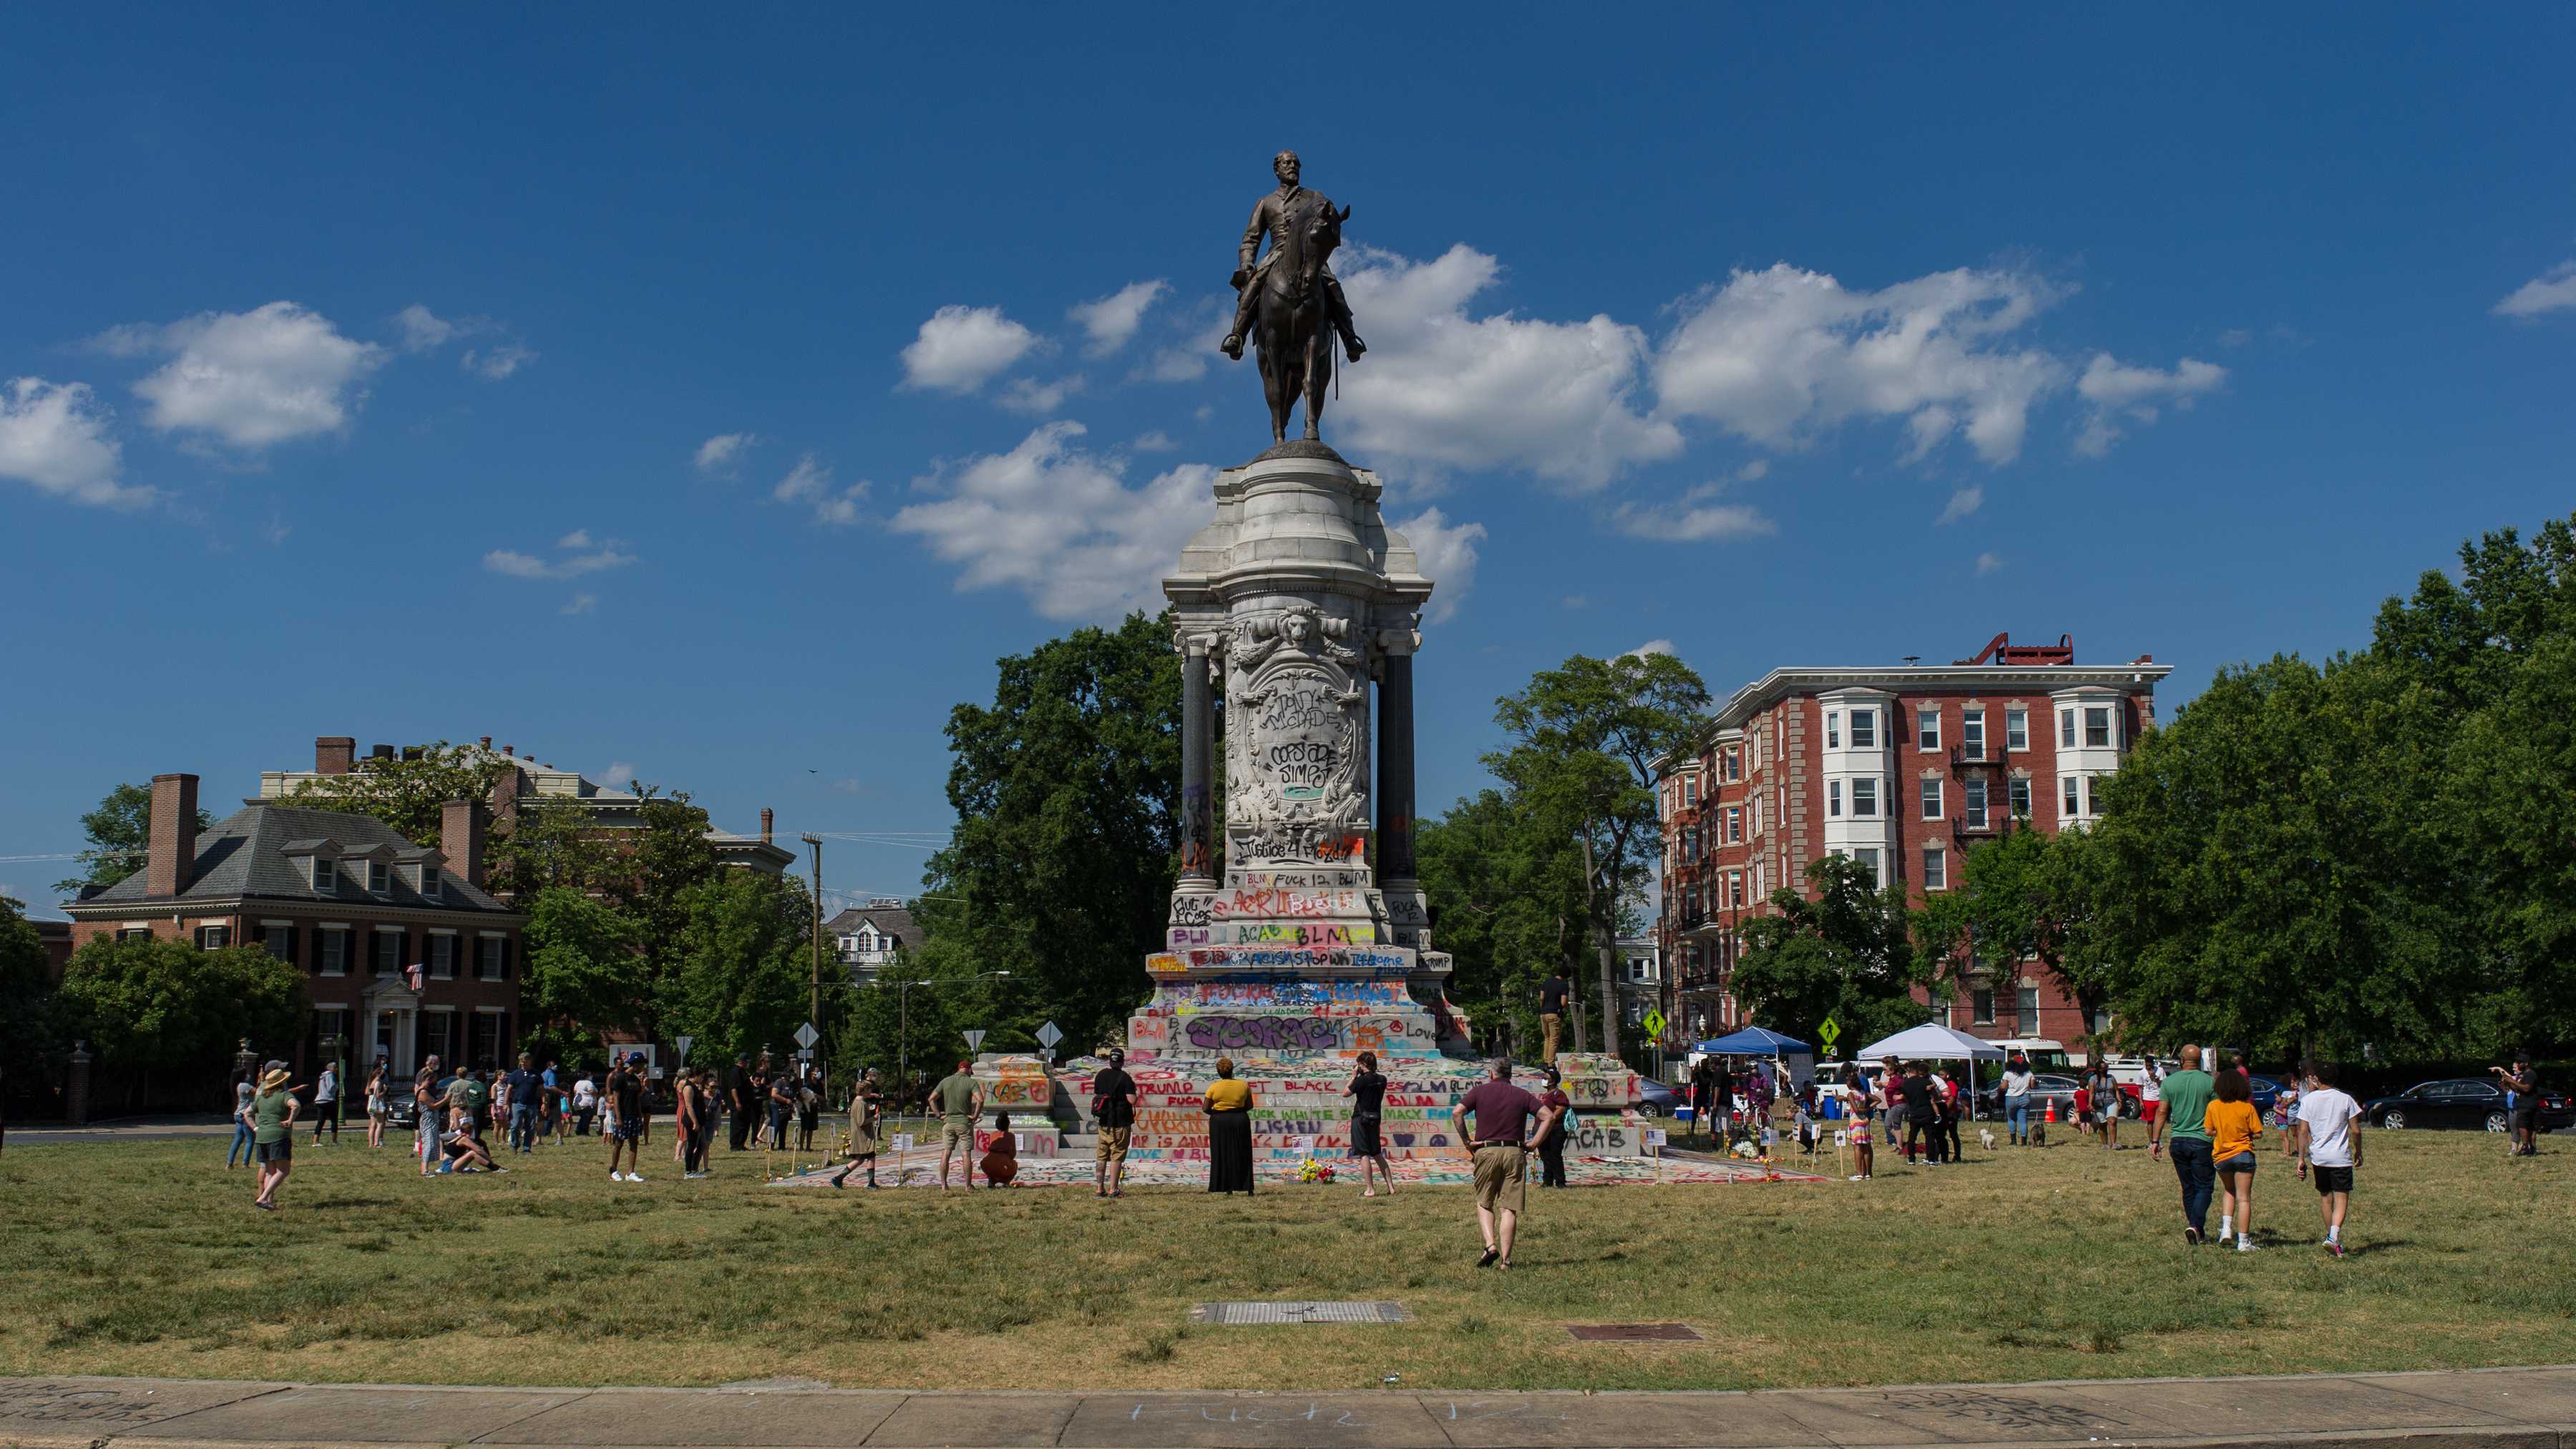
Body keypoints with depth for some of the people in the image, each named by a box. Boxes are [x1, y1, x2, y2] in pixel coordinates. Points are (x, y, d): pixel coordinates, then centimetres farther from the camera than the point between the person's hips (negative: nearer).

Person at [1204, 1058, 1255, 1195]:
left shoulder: (1213, 1087, -8)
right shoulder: (1243, 1085, -3)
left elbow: (1206, 1108, -5)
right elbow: (1250, 1106, 4)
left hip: (1219, 1122, -2)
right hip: (1240, 1121, 2)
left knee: (1222, 1155, 6)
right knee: (1242, 1154, 11)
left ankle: (1228, 1189, 3)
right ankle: (1248, 1187, 12)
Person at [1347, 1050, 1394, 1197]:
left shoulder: (1362, 1080, -16)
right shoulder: (1382, 1080, 5)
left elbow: (1345, 1093, -10)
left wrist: (1353, 1077, -1)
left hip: (1361, 1119, -7)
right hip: (1375, 1119, 7)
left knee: (1364, 1155, -3)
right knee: (1378, 1154, 14)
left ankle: (1370, 1189, -6)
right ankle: (1391, 1187, 11)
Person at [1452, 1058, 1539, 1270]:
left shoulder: (1481, 1091, 5)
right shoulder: (1522, 1095, 9)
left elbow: (1457, 1113, -8)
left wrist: (1467, 1141, -2)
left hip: (1486, 1151, -1)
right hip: (1515, 1152, 1)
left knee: (1484, 1203, 15)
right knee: (1509, 1208, 2)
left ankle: (1490, 1245, -5)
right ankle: (1505, 1259, -2)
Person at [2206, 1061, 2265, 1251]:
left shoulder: (2213, 1107, -3)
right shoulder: (2247, 1108, -8)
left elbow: (2209, 1131, 1)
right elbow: (2258, 1134, -6)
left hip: (2221, 1156, 3)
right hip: (2243, 1154, -3)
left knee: (2228, 1191, 26)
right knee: (2244, 1198, 1)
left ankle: (2226, 1227, 8)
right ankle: (2243, 1241, 0)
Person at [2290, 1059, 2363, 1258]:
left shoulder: (2308, 1100, -1)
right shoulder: (2345, 1099, -2)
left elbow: (2303, 1131, -4)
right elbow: (2355, 1131, -1)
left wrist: (2301, 1158, 1)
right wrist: (2358, 1153, 13)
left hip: (2318, 1157, 2)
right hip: (2341, 1157, -2)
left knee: (2325, 1196, 18)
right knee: (2341, 1197, -1)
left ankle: (2331, 1235, 28)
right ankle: (2334, 1236, -20)